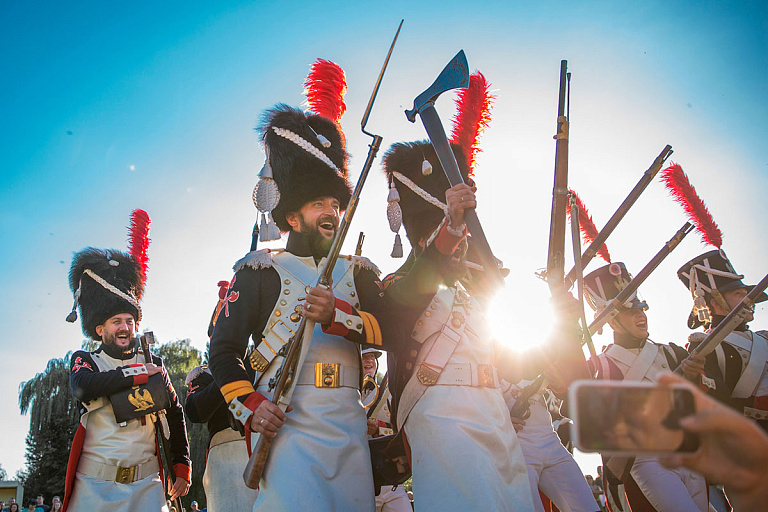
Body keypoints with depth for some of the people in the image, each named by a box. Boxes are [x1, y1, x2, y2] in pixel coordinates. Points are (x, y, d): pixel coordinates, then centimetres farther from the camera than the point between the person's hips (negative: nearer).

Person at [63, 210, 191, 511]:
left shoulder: (154, 364, 11)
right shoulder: (85, 361, 6)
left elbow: (176, 415, 13)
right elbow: (83, 388, -18)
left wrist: (182, 469, 7)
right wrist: (138, 373, -10)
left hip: (146, 484, 2)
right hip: (95, 485, -1)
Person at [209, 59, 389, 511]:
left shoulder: (360, 272, 15)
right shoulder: (260, 270, 6)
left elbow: (389, 330, -1)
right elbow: (224, 350, 2)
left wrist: (338, 314, -18)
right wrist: (250, 406, -13)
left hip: (351, 428, 4)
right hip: (287, 423, -4)